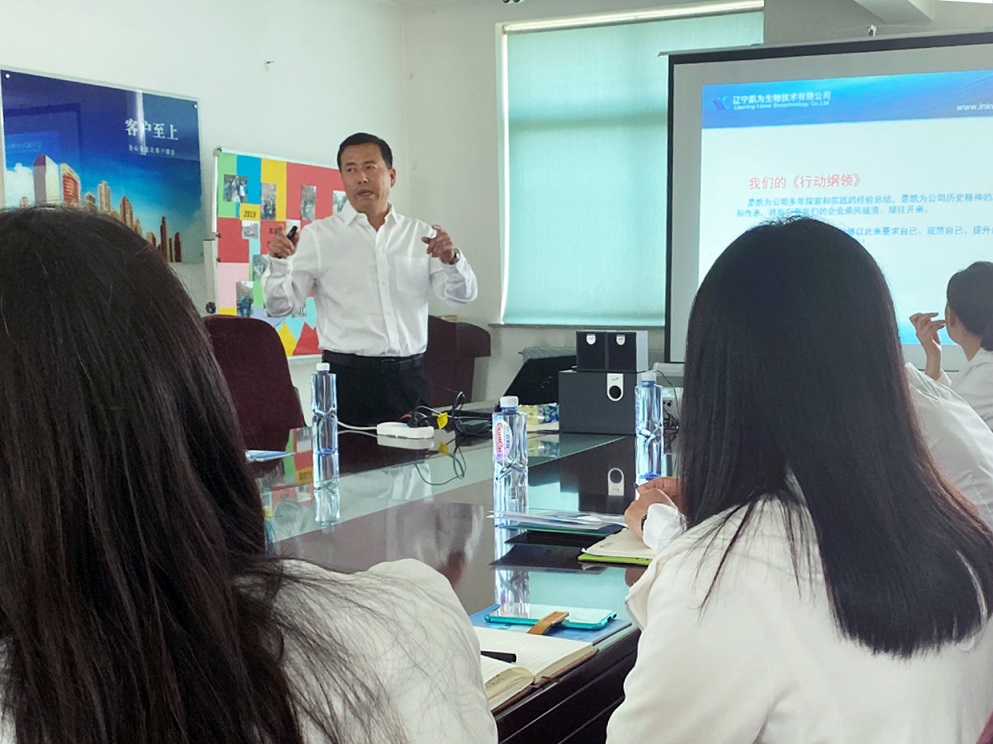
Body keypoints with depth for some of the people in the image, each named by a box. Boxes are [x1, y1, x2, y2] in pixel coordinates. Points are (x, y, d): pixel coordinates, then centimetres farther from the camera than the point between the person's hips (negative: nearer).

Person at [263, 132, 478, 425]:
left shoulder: (421, 235, 10)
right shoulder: (317, 236, 4)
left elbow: (461, 294, 6)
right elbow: (280, 305, 2)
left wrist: (451, 259, -14)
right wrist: (280, 264, -17)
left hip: (409, 377, 2)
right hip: (347, 378, -2)